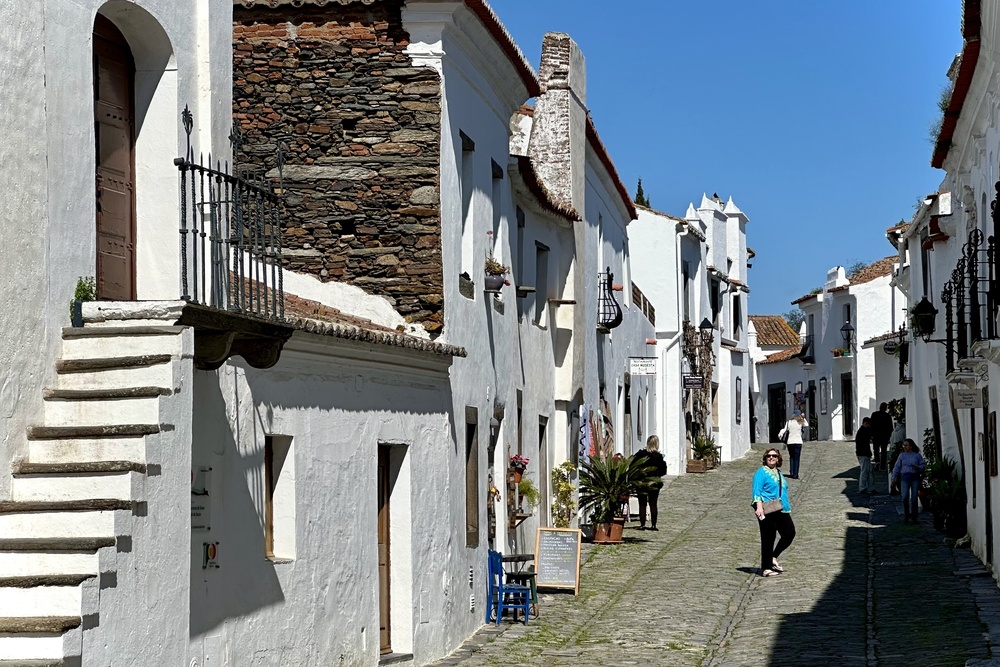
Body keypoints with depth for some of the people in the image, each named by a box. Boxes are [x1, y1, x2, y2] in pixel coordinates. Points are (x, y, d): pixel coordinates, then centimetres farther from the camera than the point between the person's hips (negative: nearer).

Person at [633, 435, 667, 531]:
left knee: (642, 504, 5)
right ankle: (653, 525, 8)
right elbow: (663, 471, -3)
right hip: (655, 483, 1)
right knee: (653, 504, 9)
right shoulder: (659, 456, -7)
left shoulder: (640, 454, -8)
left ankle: (642, 524, 1)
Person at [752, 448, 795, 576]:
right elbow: (757, 490, -14)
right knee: (768, 539, -3)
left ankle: (773, 557, 18)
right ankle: (766, 568, 5)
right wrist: (759, 506, -26)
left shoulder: (779, 474, 22)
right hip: (767, 512, -8)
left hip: (782, 511, 8)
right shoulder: (761, 472, -4)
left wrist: (787, 508, 27)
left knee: (790, 533, 0)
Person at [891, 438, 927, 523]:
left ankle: (913, 517, 8)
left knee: (914, 498, -3)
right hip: (905, 477, 0)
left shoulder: (917, 455, 10)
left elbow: (923, 465, 9)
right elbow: (897, 467, 10)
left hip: (915, 477, 0)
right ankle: (906, 515, 3)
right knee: (905, 497, -12)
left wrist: (918, 467, -13)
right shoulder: (902, 455, 13)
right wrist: (894, 477, 0)